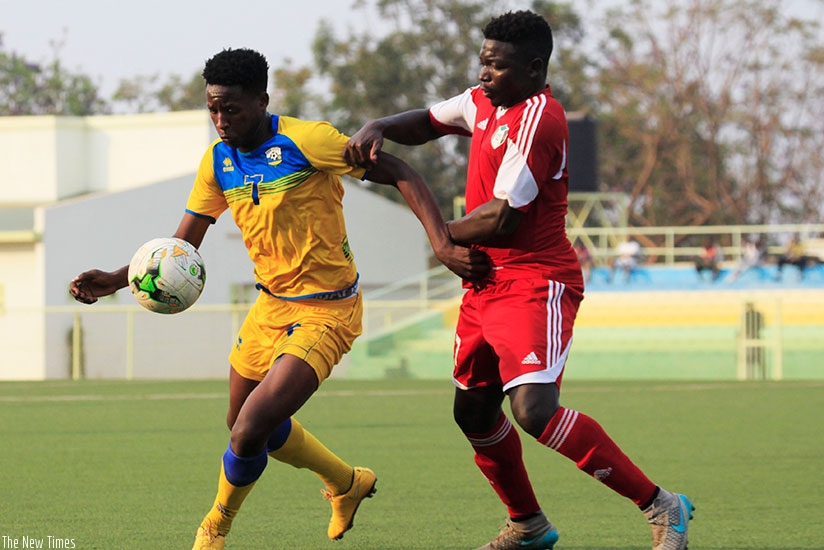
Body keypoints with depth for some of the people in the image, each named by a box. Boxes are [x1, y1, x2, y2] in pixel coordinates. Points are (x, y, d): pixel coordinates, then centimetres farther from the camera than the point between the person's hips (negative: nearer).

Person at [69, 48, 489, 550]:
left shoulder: (304, 141, -22)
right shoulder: (218, 160, -1)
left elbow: (401, 175, -18)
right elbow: (183, 245, 7)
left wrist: (444, 246, -29)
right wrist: (114, 281, -7)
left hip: (326, 311, -8)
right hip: (272, 304, 8)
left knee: (250, 431, -19)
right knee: (243, 422, 23)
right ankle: (347, 484, 46)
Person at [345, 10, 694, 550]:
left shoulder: (536, 120, -20)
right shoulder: (486, 102, 10)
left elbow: (501, 219, -21)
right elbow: (427, 123, 25)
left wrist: (441, 235, -4)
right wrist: (376, 130, 3)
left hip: (535, 284, -10)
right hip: (487, 284, 10)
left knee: (535, 410, -25)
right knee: (474, 413, 16)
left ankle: (661, 506, -18)